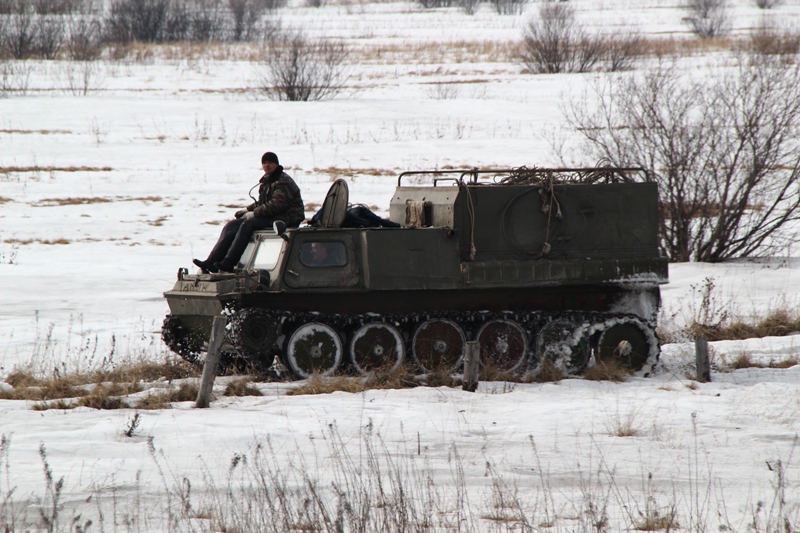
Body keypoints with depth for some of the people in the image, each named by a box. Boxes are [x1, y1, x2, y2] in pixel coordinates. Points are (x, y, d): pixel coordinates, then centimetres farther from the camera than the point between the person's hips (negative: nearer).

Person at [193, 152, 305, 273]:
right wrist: (248, 210, 8)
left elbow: (276, 205, -23)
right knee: (231, 226, -6)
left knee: (247, 224, -30)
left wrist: (254, 213, -19)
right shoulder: (266, 180, 18)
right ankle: (211, 262, -16)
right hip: (270, 216, 9)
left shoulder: (284, 182, -12)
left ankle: (228, 263, -35)